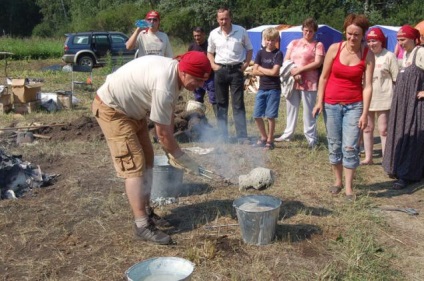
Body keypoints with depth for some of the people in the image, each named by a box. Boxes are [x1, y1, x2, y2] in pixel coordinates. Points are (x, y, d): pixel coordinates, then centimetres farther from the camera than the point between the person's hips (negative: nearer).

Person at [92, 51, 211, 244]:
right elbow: (163, 133, -25)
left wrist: (172, 152, 2)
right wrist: (183, 159, -13)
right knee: (134, 165, -13)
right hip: (111, 108, -10)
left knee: (147, 159, 12)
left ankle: (146, 211, 23)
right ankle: (142, 225, -8)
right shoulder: (164, 86, -35)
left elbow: (169, 117, 2)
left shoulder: (173, 71, -6)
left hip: (130, 108, 10)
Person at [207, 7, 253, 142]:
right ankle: (223, 136, 14)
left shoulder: (241, 31, -2)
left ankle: (242, 137, -1)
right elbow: (210, 52, 16)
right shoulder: (214, 34, 3)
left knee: (238, 104, -3)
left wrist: (246, 64, -3)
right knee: (221, 104, 7)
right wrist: (213, 65, 0)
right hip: (220, 70, 2)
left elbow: (249, 49, 9)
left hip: (236, 70, -2)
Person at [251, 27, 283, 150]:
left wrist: (261, 68, -3)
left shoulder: (278, 54, -4)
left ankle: (270, 141, 12)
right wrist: (269, 72, -10)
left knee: (270, 116, -1)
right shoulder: (260, 53, 7)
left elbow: (275, 72, -14)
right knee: (257, 115, 7)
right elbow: (254, 71, 0)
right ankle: (263, 138, 25)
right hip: (262, 88, 5)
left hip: (274, 89, -4)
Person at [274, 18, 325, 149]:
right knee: (291, 108, 12)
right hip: (292, 81, 4)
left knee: (308, 111, -1)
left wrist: (299, 70, -14)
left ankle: (311, 138, 6)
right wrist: (293, 72, -8)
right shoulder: (294, 43, 14)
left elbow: (318, 63, -9)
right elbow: (286, 61, 9)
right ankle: (288, 134, 23)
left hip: (309, 82, -4)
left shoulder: (318, 45, 2)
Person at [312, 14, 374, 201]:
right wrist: (319, 102, -2)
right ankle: (338, 181, 24)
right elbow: (323, 77, 2)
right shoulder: (335, 48, -4)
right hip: (331, 104, 1)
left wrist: (365, 113, -12)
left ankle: (349, 187, 7)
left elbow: (367, 86, -8)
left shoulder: (367, 55, -6)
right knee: (334, 145, 8)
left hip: (354, 105, -1)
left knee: (350, 147, -5)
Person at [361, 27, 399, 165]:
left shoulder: (389, 56, -6)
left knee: (383, 130, -2)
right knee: (367, 128, 12)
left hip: (383, 99, -5)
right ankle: (368, 157, 24)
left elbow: (397, 79, -4)